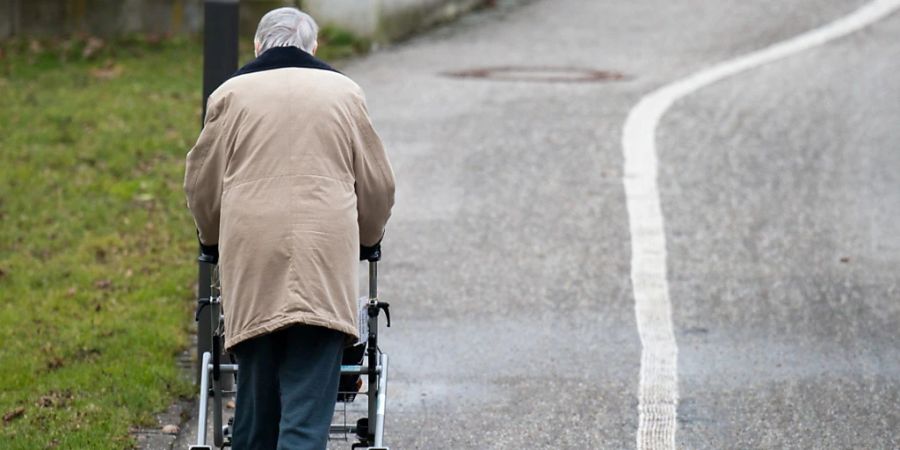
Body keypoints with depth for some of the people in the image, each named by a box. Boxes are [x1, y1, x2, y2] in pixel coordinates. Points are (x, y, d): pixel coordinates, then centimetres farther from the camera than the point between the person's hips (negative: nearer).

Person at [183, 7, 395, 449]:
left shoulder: (231, 93, 10)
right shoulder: (344, 92, 12)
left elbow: (202, 183, 15)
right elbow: (377, 185, 17)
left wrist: (213, 238, 34)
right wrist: (366, 238, 35)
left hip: (251, 254, 1)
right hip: (325, 255, -1)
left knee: (255, 386, 8)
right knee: (309, 395, -7)